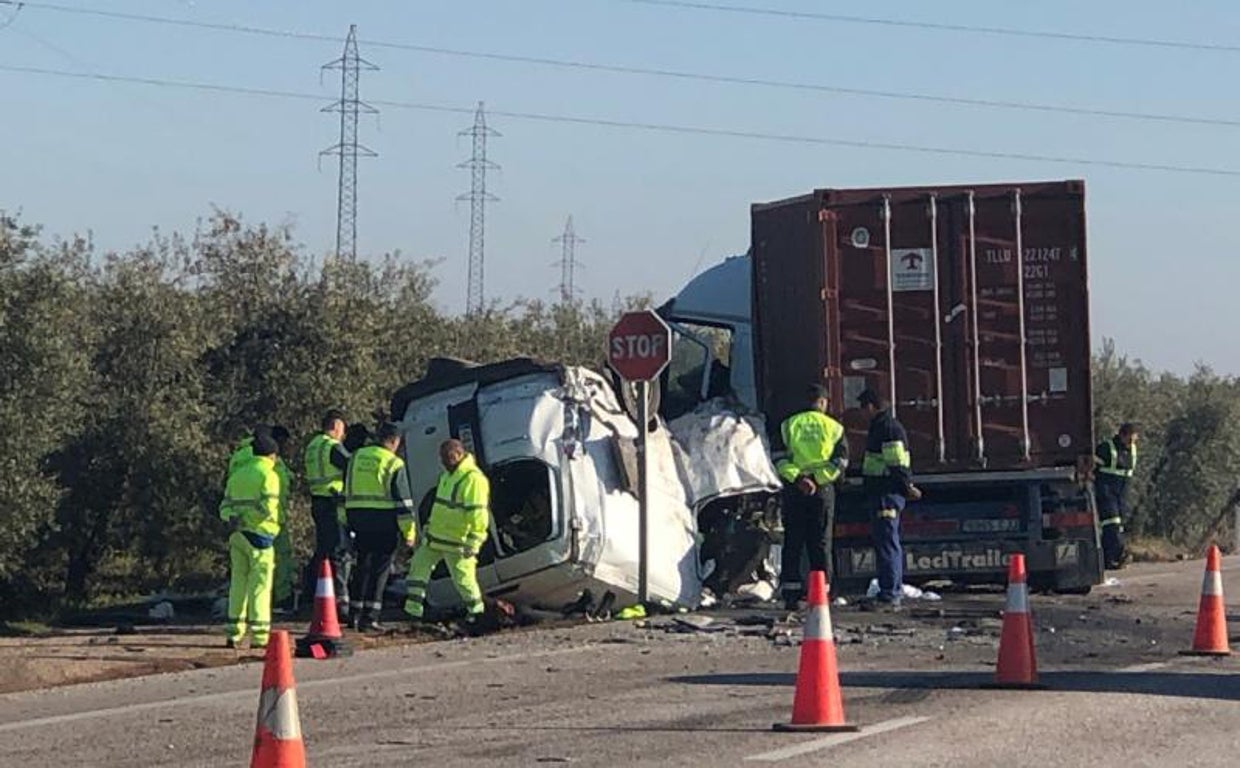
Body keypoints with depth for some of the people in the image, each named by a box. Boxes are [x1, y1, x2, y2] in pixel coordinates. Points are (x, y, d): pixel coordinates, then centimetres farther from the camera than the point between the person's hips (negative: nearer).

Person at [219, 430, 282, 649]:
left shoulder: (237, 474, 16)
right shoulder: (268, 475, -6)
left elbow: (225, 506, 12)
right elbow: (268, 507, -18)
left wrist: (233, 518, -6)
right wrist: (245, 520, -10)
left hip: (238, 535, 6)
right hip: (259, 534, -6)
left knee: (238, 583, 12)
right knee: (260, 585, -4)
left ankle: (234, 634, 13)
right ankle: (259, 636, -6)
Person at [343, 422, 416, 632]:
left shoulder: (356, 458, 11)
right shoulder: (394, 464, -7)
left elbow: (346, 493, 16)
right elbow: (402, 500, -9)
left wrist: (346, 522, 21)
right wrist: (409, 531, -5)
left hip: (358, 519, 6)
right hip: (384, 522, -5)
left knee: (362, 567, 16)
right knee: (379, 569, -1)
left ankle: (355, 614, 17)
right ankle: (369, 618, -4)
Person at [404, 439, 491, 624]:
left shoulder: (473, 479, -20)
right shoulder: (448, 475, 13)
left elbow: (478, 514, -24)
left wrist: (473, 543, -26)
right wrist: (429, 526, 26)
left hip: (457, 543, -10)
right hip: (436, 537, 10)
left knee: (463, 579, -5)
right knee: (418, 566, 9)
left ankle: (477, 613, 13)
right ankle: (413, 612, 15)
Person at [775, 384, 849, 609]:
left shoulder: (788, 425, 4)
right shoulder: (834, 427, 4)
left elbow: (779, 459, -6)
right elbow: (841, 461, -4)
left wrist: (797, 478, -12)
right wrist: (818, 479, -9)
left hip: (793, 489, 0)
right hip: (822, 490, 0)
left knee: (792, 542, 5)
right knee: (820, 543, 5)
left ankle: (790, 593, 2)